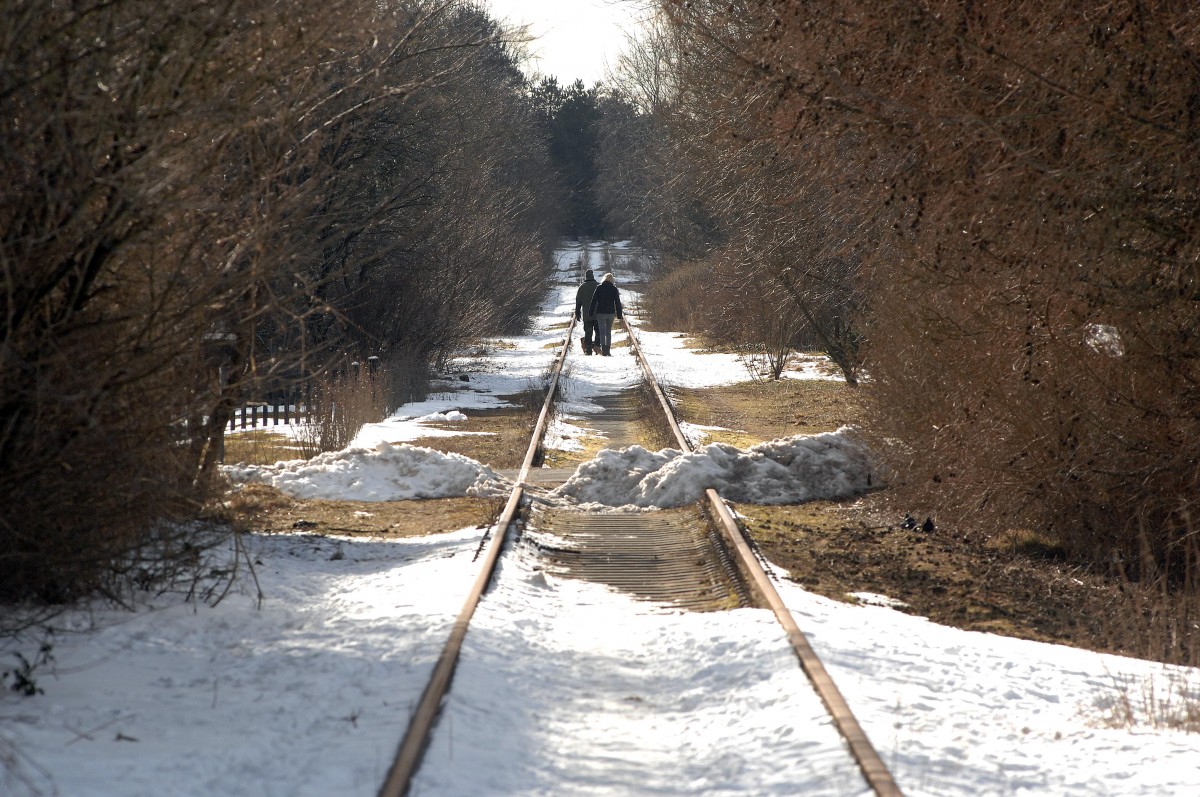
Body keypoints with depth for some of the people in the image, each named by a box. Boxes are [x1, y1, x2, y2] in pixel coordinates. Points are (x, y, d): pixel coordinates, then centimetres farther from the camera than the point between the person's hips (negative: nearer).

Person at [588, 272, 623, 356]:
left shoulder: (599, 288, -3)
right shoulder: (614, 289, 0)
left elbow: (594, 301, -3)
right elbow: (617, 302, 1)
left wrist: (591, 312, 4)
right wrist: (619, 314, 6)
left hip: (601, 313, -2)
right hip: (611, 313, 2)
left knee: (602, 331, -3)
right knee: (608, 331, 13)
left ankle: (603, 349, -15)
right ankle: (607, 349, 13)